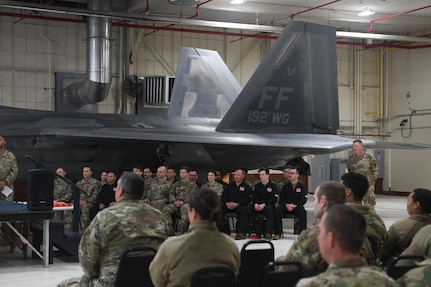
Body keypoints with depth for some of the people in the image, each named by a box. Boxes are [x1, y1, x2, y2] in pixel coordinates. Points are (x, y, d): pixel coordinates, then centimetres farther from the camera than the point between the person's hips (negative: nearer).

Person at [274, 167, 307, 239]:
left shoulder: (302, 186, 4)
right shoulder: (285, 186, 14)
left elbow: (303, 199, -5)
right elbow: (281, 198, 9)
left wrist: (294, 205, -20)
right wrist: (286, 205, -13)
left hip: (297, 206, -2)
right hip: (286, 206, 3)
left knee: (302, 211, -36)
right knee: (277, 210, -27)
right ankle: (278, 233, -23)